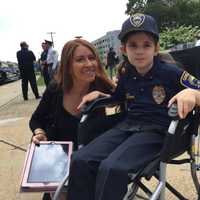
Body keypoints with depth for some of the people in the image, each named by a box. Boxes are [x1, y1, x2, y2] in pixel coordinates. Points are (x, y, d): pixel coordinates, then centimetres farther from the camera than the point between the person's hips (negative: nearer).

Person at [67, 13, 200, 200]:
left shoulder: (171, 73, -4)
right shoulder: (126, 76, 12)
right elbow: (116, 99, 29)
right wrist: (98, 93, 10)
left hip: (156, 130, -5)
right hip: (127, 126, 5)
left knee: (111, 168, -33)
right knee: (80, 160, -20)